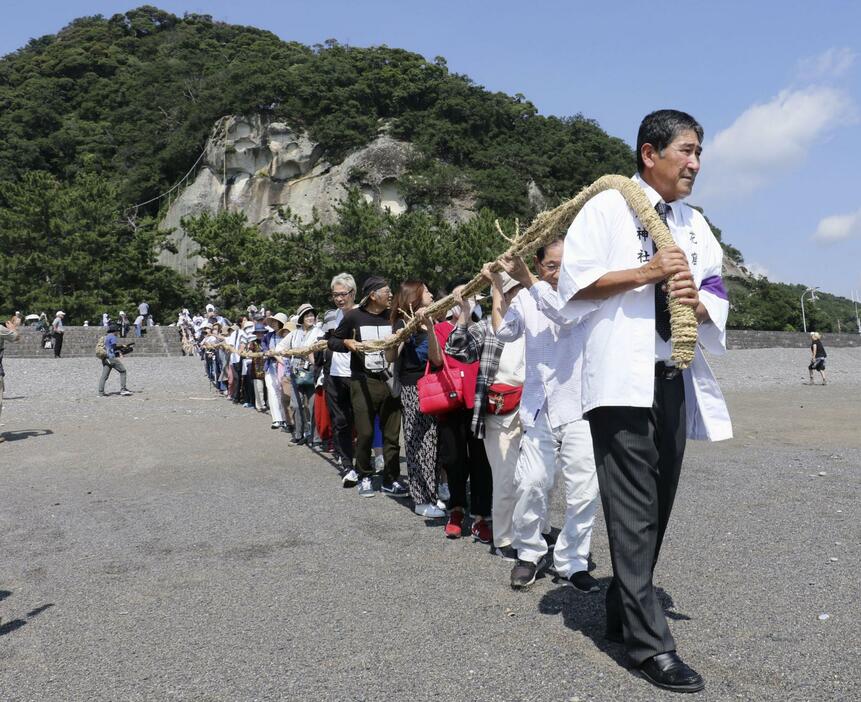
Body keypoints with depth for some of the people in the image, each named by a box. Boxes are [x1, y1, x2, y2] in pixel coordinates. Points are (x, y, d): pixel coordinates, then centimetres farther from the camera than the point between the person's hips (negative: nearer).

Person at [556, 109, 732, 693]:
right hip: (622, 377, -7)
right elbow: (575, 281, -8)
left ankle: (624, 615, 25)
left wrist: (698, 301, -5)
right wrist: (646, 273, -15)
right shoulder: (607, 207, 1)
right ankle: (651, 644, -3)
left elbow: (718, 302, 18)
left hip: (676, 378, 7)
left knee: (657, 508, 10)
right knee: (634, 512, -8)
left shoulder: (695, 224, 19)